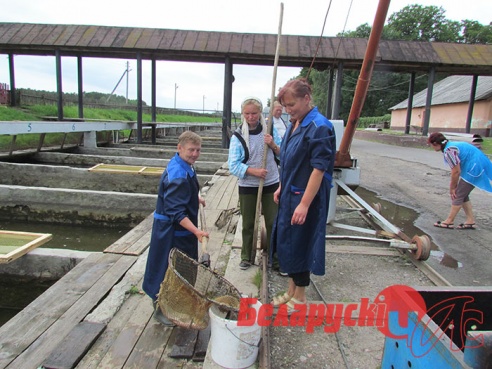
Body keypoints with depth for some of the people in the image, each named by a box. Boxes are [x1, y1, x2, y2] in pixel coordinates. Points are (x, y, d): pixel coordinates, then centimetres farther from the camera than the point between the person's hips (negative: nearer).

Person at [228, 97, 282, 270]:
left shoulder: (270, 129, 0)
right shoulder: (238, 136, -6)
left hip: (271, 184, 1)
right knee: (248, 224, 12)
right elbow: (233, 165, -11)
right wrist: (254, 171, -23)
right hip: (247, 186, -1)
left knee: (273, 223, 7)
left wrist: (273, 145, -16)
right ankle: (247, 257, 28)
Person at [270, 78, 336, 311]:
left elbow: (319, 169, -21)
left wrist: (304, 204, -23)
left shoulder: (319, 127, -18)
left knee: (299, 245, 4)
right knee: (286, 243, 17)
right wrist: (281, 188, 17)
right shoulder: (294, 124, 9)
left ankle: (300, 298, 25)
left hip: (306, 198, -9)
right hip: (289, 195, 9)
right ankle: (291, 290, 35)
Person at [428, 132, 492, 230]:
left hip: (474, 169, -10)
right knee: (463, 195, 16)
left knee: (458, 195, -4)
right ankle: (471, 221, 21)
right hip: (477, 166, 10)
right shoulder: (451, 145, 10)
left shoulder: (449, 150, -21)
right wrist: (453, 185, 11)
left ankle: (449, 222, 4)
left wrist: (452, 188, -7)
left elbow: (456, 171, -19)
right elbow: (456, 169, 11)